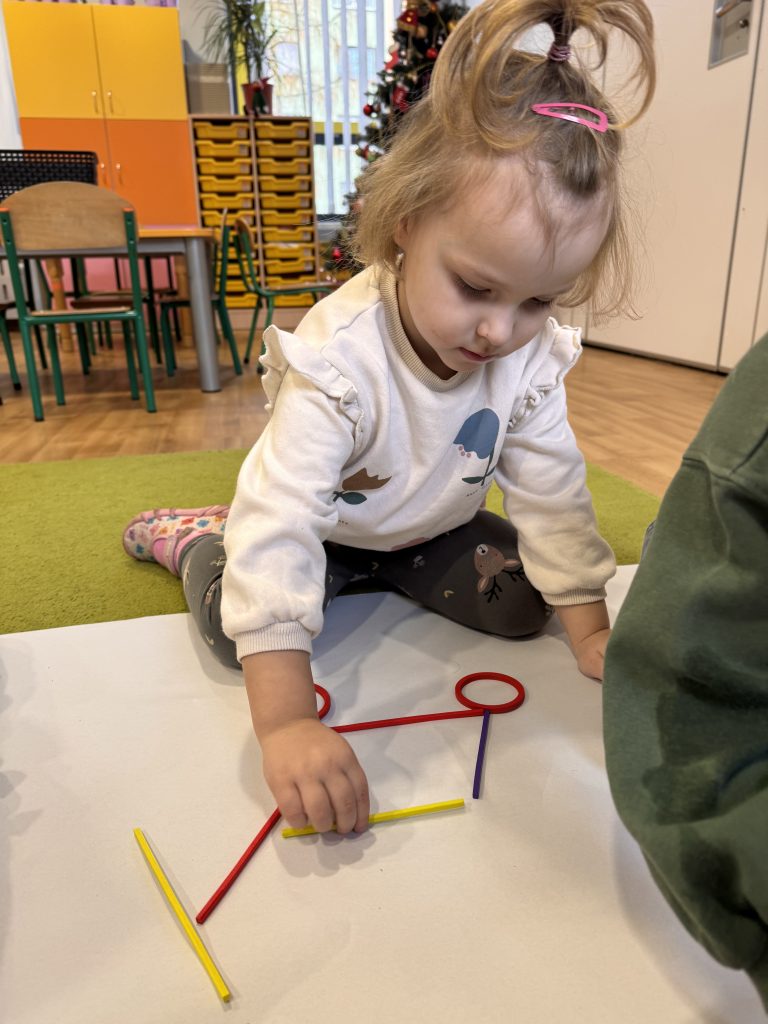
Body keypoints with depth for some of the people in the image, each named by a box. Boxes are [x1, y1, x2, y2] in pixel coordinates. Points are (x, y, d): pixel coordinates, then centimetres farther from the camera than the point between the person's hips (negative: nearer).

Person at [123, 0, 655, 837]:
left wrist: (589, 629, -14)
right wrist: (286, 722, -49)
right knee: (235, 625, -23)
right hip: (323, 523, -4)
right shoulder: (338, 359, -38)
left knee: (524, 600, -9)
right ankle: (197, 540, 13)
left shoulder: (531, 359, -21)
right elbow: (278, 528, -44)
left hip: (433, 526, 5)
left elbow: (552, 492, -12)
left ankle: (383, 572, 15)